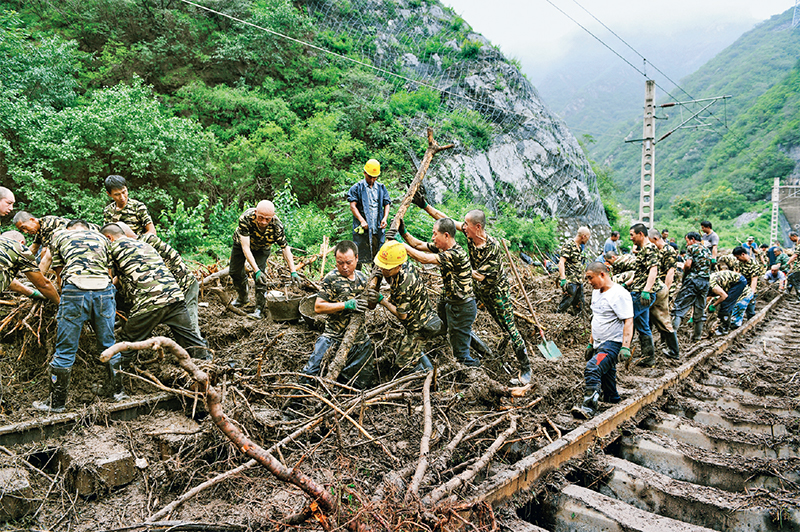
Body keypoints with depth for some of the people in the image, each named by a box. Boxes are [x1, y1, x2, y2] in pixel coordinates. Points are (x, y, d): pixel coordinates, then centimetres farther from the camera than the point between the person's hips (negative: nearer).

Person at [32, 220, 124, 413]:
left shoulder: (60, 235, 22)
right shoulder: (102, 238, 27)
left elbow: (58, 269, 24)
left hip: (76, 290, -2)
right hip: (104, 289, 2)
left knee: (65, 349, 6)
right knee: (108, 345, 15)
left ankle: (57, 402, 15)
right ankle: (117, 390, 24)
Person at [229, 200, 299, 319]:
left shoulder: (277, 226, -37)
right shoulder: (246, 218, -43)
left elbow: (285, 248, -24)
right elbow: (245, 248, -42)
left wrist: (293, 272, -29)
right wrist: (256, 270, -48)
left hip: (262, 248, -1)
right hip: (241, 243, 1)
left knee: (260, 275, -18)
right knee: (235, 272, 8)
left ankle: (259, 310, -8)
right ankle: (243, 298, 36)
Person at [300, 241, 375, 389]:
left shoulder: (362, 277, 6)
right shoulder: (331, 278, -10)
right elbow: (318, 307, -14)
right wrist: (346, 305, -23)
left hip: (360, 337, 5)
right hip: (334, 336, -4)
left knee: (364, 382, 8)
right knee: (311, 372, -14)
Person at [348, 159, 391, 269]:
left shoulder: (381, 188, 15)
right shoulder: (357, 188, 2)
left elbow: (387, 204, 15)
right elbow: (353, 206, -5)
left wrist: (385, 218, -4)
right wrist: (362, 221, -17)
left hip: (378, 227, 4)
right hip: (362, 227, -3)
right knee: (360, 254, -1)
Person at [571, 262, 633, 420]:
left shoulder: (619, 294, -14)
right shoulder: (596, 292, 15)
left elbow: (628, 322, -19)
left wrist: (625, 347, -27)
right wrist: (590, 343, 25)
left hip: (613, 343, -10)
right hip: (599, 344, 10)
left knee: (592, 369, -26)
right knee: (605, 376, 15)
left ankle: (588, 407, -27)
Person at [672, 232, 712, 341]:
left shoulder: (692, 247, -4)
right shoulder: (707, 250, 19)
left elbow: (688, 264, -14)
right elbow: (709, 267, 16)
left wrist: (685, 274, 1)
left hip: (693, 280, -7)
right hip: (705, 281, 7)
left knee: (680, 306, -6)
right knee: (700, 309, 13)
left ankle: (673, 333, -15)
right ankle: (698, 336, 18)